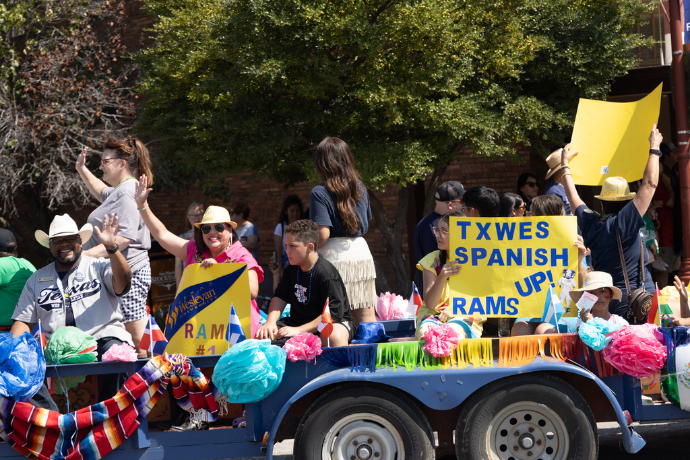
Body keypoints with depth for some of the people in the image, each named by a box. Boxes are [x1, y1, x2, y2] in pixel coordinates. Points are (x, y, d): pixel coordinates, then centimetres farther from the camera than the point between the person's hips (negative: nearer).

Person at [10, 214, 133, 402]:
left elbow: (123, 281, -8)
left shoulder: (99, 267, 14)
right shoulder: (37, 279, 22)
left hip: (102, 338, -2)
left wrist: (111, 248, -23)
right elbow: (24, 321, 18)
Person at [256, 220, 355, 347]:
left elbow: (334, 313, -23)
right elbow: (280, 297, 9)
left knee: (335, 336, -42)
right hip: (298, 321, 7)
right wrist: (270, 323, -12)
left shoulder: (326, 272, -19)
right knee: (261, 334, -12)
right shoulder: (291, 269, 5)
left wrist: (299, 330, -26)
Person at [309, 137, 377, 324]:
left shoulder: (320, 193, -9)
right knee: (366, 315, 6)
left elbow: (323, 234, -16)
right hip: (362, 251, 5)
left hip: (335, 256, -5)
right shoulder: (360, 187, 9)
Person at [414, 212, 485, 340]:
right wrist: (442, 277, -25)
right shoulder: (432, 260, 2)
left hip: (465, 317, -1)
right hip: (433, 315, 1)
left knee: (452, 330, -36)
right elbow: (430, 304, -7)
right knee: (426, 332, -35)